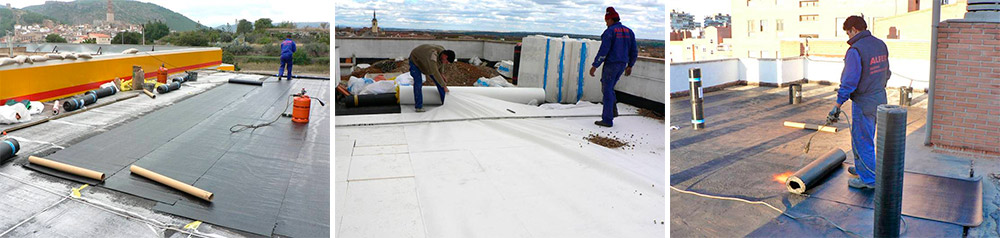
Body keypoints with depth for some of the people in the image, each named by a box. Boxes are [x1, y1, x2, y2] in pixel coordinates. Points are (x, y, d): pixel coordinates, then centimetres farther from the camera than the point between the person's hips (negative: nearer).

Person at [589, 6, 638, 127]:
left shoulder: (609, 32, -13)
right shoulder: (628, 31, 8)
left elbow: (603, 51, -20)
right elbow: (634, 51, 9)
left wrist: (594, 66, -14)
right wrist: (630, 66, 19)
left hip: (611, 64, -7)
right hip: (622, 65, 7)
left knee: (607, 91, 0)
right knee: (608, 87, 23)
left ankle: (607, 120, 3)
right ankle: (613, 110, 11)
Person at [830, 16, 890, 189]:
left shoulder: (855, 50, -20)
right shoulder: (881, 45, 7)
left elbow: (849, 81, -22)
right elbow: (886, 73, 17)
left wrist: (838, 104, -18)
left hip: (864, 102, -9)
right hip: (880, 99, 9)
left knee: (862, 141, 1)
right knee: (866, 138, 22)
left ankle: (868, 179, 8)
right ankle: (861, 168, 36)